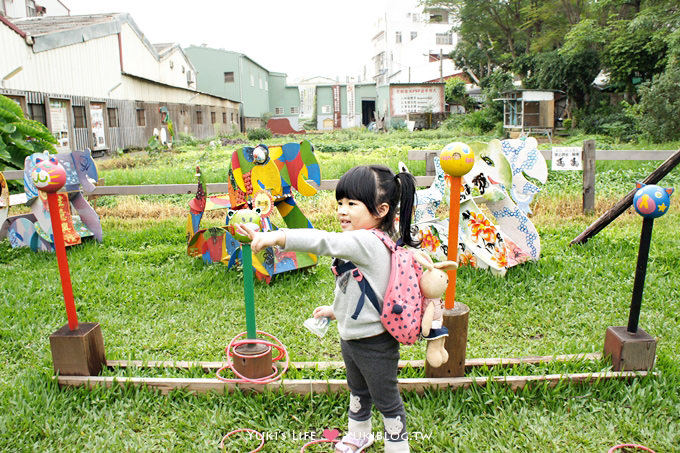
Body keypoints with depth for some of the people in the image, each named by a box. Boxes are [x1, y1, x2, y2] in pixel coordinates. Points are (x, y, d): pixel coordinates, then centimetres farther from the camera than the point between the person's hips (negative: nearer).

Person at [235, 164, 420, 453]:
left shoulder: (368, 242, -29)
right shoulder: (363, 243, 3)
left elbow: (325, 242, -43)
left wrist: (275, 237, -49)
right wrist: (336, 309, 24)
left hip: (375, 343, -10)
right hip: (350, 335, 10)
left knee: (386, 400, 14)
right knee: (358, 391, 31)